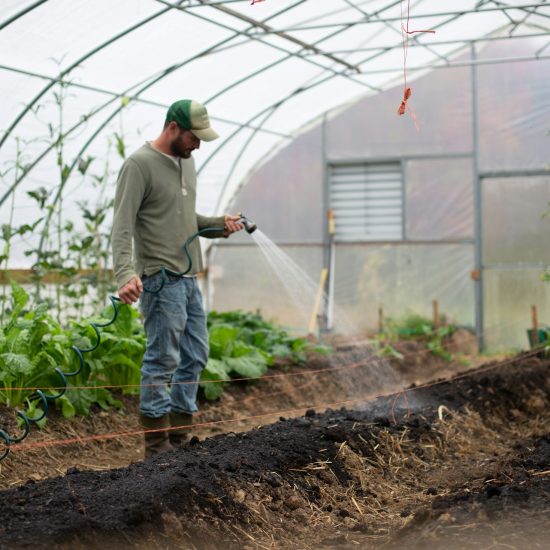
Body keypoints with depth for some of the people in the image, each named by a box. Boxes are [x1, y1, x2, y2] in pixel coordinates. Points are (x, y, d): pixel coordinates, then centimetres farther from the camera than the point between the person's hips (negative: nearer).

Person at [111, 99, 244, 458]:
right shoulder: (140, 165, -11)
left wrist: (219, 225, 5)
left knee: (195, 357, 12)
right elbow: (122, 226, -18)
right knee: (163, 360, -5)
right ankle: (158, 447, 4)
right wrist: (126, 274, -31)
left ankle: (179, 438, 22)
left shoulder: (186, 161, 15)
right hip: (161, 279, -9)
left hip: (189, 278, 9)